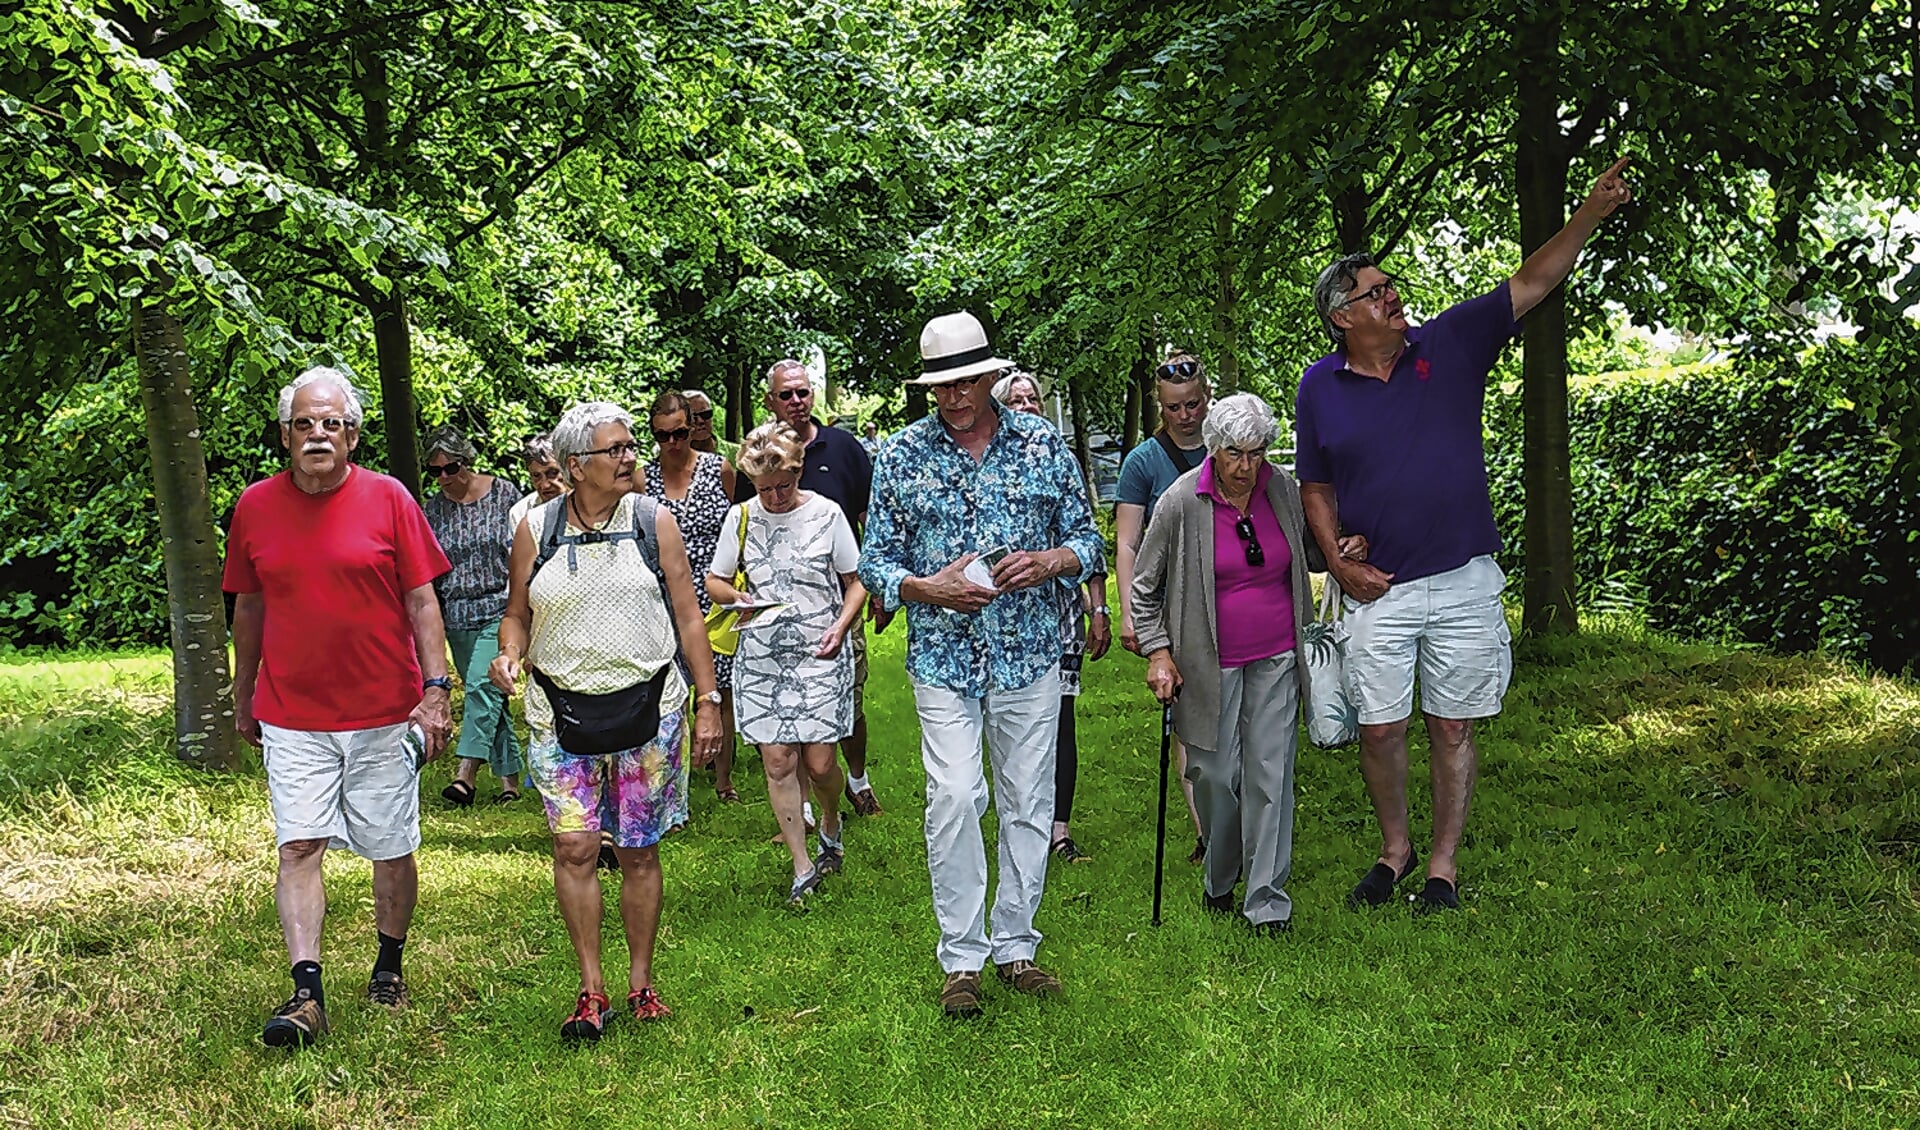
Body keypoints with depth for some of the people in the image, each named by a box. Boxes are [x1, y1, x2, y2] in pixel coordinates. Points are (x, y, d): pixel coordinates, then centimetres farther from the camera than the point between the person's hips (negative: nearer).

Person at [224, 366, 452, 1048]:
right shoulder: (256, 506, 4)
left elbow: (421, 599, -2)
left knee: (392, 851, 8)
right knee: (298, 848, -7)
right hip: (291, 717, 1)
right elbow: (249, 608, 14)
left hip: (384, 712, -1)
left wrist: (436, 689, -9)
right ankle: (307, 995, -5)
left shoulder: (387, 498, -3)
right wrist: (243, 700, 19)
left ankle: (389, 965, 28)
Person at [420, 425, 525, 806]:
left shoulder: (504, 494, -1)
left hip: (501, 610, -4)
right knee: (490, 697, 8)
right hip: (457, 618, 4)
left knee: (481, 685, -20)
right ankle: (510, 778, 14)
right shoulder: (432, 509, 7)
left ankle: (465, 773, -24)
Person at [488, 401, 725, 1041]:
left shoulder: (653, 521, 3)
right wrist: (510, 654, -9)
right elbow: (517, 613, 13)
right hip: (561, 711, 0)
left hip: (648, 705, 0)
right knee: (574, 847, -6)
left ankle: (641, 984, 18)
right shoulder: (535, 531, 4)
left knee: (639, 851, 5)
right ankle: (590, 989, 6)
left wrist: (708, 701, 1)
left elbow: (688, 615, 5)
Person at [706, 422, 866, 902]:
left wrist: (841, 627, -14)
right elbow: (715, 579, 13)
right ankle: (802, 867, 12)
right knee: (778, 762, -1)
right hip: (762, 656, 2)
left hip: (819, 653, -2)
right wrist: (735, 596, -9)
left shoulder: (826, 514, -2)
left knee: (819, 761, -4)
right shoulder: (741, 517, 3)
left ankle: (831, 826, 31)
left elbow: (856, 583, 4)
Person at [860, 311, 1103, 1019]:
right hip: (944, 656, -1)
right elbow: (876, 562, 4)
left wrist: (1047, 562, -13)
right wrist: (929, 588, -15)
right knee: (953, 799, -10)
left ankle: (1014, 945, 20)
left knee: (1028, 802, 7)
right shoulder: (903, 454, 2)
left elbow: (1086, 537, 8)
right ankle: (962, 957, 3)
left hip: (1030, 651, 2)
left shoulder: (1042, 442, 4)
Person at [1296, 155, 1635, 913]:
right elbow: (1316, 489, 9)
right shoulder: (1320, 388, 2)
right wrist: (1339, 563, -3)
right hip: (1378, 591, 0)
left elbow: (1532, 284, 2)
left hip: (1464, 582, 0)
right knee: (1379, 730, 4)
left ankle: (1443, 865, 19)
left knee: (1452, 730, 7)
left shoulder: (1449, 345, 2)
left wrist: (1593, 212, -8)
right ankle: (1395, 850, 26)